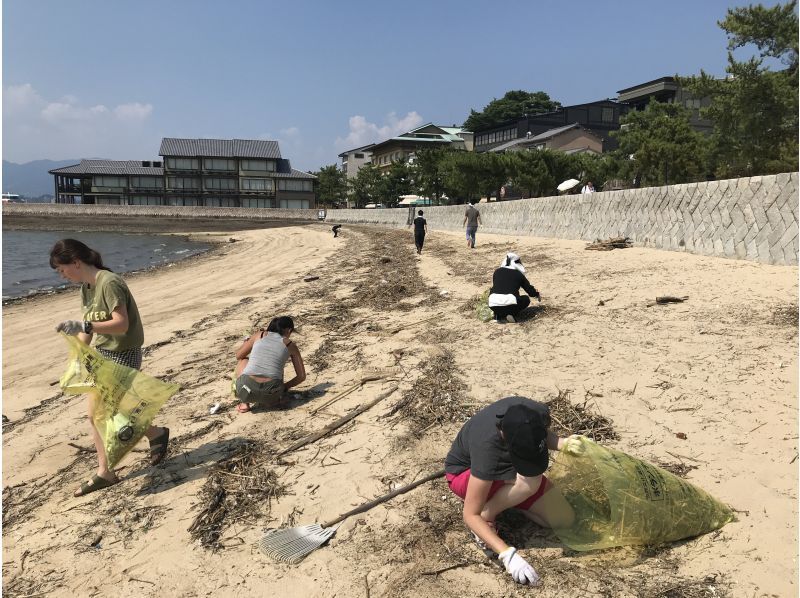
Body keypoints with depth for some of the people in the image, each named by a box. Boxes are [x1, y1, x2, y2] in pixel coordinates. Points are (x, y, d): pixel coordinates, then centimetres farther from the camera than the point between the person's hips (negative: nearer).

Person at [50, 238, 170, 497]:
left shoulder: (109, 283, -21)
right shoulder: (86, 287, 7)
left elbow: (122, 325, -28)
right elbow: (87, 328, 11)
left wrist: (83, 326, -38)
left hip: (123, 355, -9)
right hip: (102, 354, 9)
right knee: (95, 415, 8)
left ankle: (157, 434, 23)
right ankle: (104, 472, 19)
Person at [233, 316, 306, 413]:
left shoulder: (259, 335, 15)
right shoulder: (290, 345, 13)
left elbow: (238, 355, 25)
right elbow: (302, 376, 14)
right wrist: (285, 386, 30)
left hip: (247, 390, -1)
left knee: (243, 360, 32)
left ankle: (244, 403, 15)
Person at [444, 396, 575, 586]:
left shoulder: (539, 413, -28)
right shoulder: (487, 448, -41)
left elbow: (546, 436, 1)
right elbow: (470, 515, -32)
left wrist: (563, 443, -21)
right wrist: (508, 554, -40)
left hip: (504, 466, 6)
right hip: (464, 473, -6)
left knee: (564, 519, -5)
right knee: (531, 480, -36)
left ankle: (502, 497, 11)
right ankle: (486, 516, -11)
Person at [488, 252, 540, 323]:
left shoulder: (497, 271, 17)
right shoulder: (519, 275, 10)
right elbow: (529, 289, 21)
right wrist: (537, 295, 45)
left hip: (493, 306, 3)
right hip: (510, 304, -3)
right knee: (526, 299, 24)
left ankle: (498, 316, 12)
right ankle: (511, 314, 0)